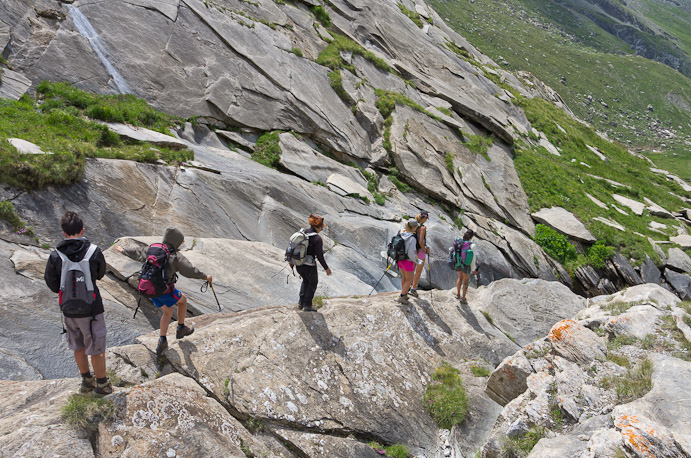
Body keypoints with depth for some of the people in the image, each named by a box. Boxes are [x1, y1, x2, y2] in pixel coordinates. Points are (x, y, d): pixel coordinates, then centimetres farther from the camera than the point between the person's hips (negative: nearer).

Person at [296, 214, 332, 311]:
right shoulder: (317, 238, -19)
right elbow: (319, 256, -19)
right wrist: (326, 268, -8)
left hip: (298, 264, 6)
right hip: (309, 266, -6)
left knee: (305, 280, 29)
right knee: (313, 283, 18)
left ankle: (301, 303, 25)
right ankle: (307, 305, 17)